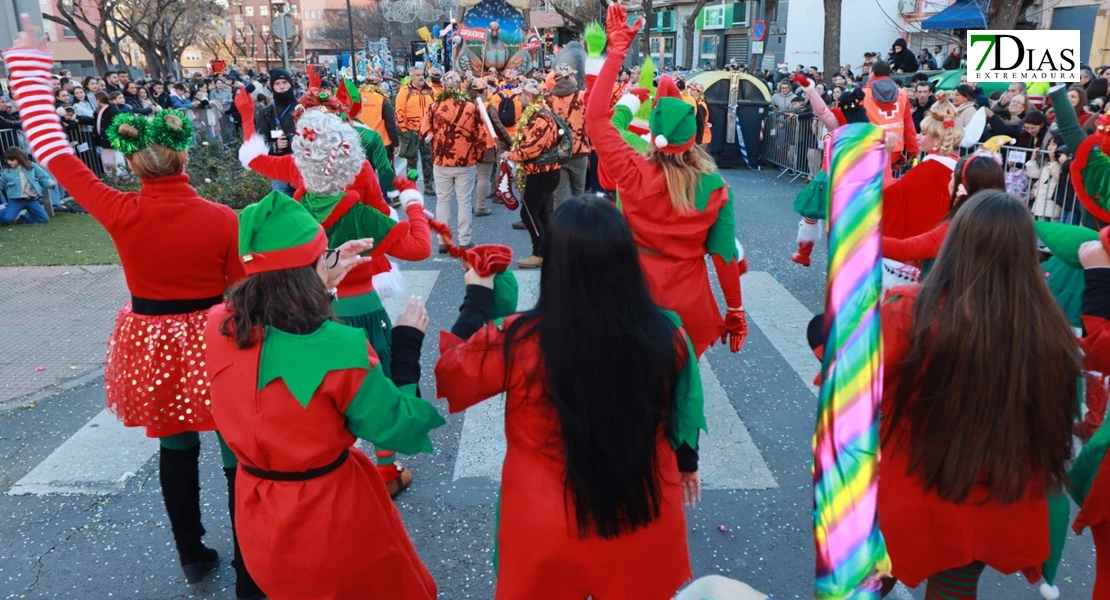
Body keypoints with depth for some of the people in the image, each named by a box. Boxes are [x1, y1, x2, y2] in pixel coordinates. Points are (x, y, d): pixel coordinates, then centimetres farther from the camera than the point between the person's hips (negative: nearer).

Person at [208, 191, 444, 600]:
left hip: (258, 514, 6)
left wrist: (321, 284, 11)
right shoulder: (338, 347, -30)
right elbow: (398, 429, -18)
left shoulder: (219, 328, -12)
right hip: (330, 512, -5)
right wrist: (408, 342, -10)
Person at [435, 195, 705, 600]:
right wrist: (686, 463, 20)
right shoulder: (666, 335, -18)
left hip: (548, 534, -1)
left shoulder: (518, 342, -26)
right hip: (644, 526, 2)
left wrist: (477, 298, 4)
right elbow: (684, 414, 0)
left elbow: (450, 379, -7)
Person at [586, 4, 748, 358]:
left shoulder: (633, 173, -18)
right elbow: (725, 253, -7)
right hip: (688, 301, 1)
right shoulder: (714, 187, -13)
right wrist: (735, 312, 5)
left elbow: (595, 117, -12)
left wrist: (618, 50, -9)